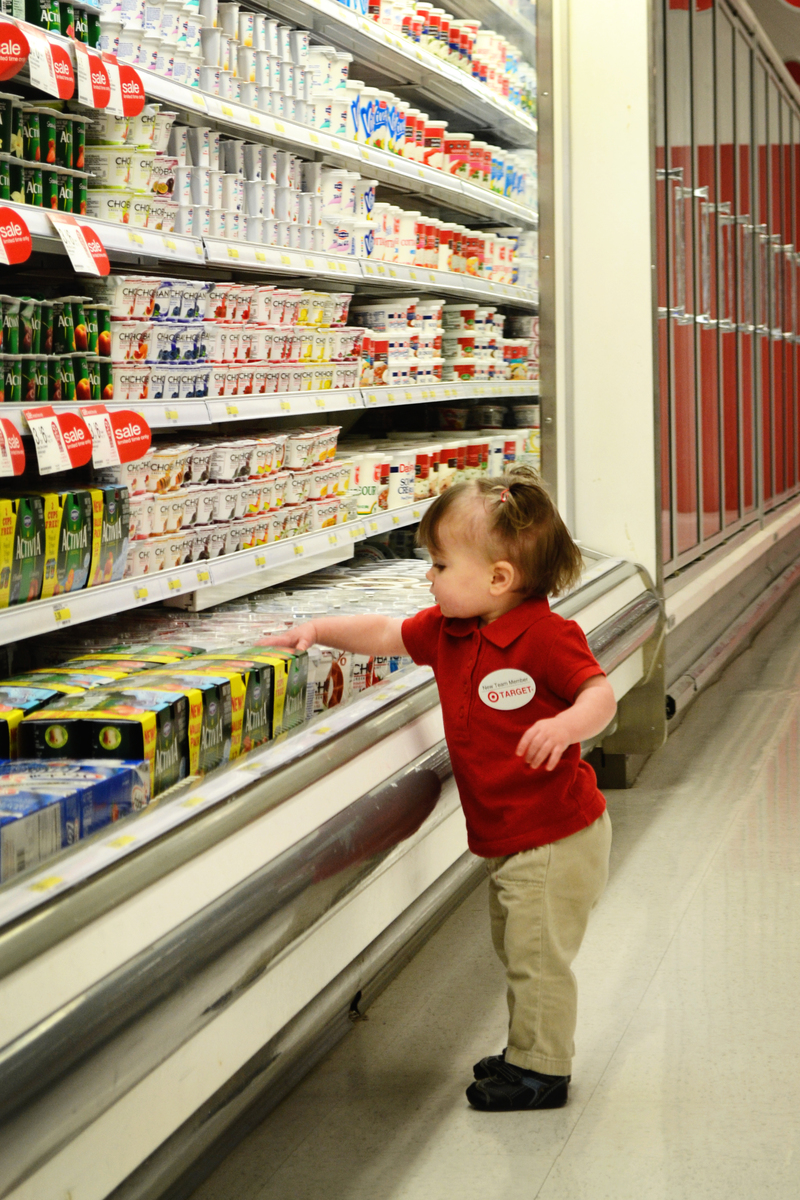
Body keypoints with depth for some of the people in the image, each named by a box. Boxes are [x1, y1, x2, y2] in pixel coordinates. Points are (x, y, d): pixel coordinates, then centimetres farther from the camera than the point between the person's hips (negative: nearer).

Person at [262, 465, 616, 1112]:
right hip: (506, 837, 9)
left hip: (555, 835, -9)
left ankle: (541, 1071, 12)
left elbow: (601, 694, -25)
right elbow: (387, 634, 16)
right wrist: (318, 630, 11)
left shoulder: (549, 636, -21)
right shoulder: (448, 630, 4)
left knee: (538, 957, -1)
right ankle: (527, 1053, 35)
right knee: (519, 954, 21)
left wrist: (567, 724, -44)